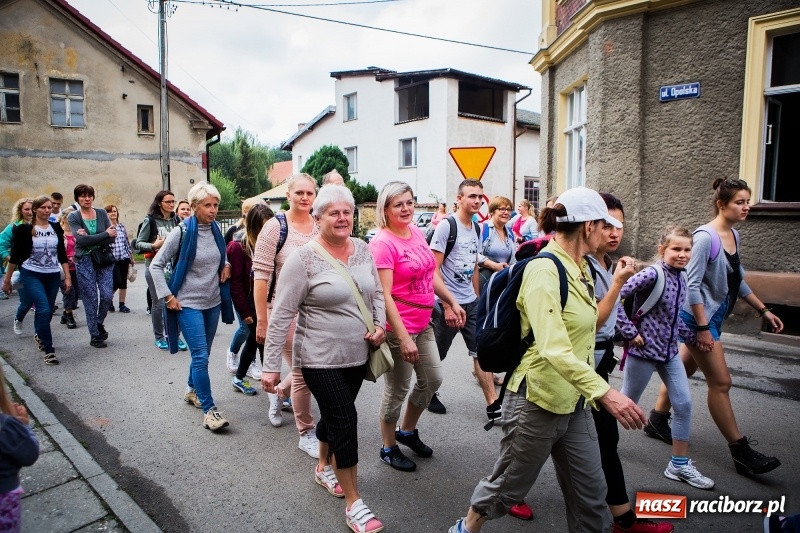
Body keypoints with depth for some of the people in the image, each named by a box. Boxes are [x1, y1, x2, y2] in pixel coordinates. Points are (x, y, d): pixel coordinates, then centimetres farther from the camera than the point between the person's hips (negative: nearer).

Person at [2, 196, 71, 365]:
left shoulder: (56, 228, 4)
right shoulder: (24, 229, -6)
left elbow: (62, 254, 6)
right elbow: (15, 256, -2)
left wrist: (67, 277, 2)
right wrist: (7, 279, 1)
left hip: (53, 276, 4)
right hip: (31, 275, -4)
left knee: (48, 311, 12)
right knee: (44, 310, -16)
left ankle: (39, 335, 43)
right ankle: (49, 351, -9)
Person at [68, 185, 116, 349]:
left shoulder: (102, 213, 6)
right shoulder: (73, 217, 0)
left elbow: (112, 237, -5)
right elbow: (81, 240, -14)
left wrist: (90, 239, -16)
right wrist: (106, 234, -12)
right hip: (84, 261, -2)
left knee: (107, 295, -6)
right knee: (91, 299, 2)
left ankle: (99, 323, 24)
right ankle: (94, 336, 15)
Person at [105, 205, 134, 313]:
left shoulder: (121, 226, 11)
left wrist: (131, 256, 17)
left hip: (124, 258, 5)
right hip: (112, 259, -5)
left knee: (123, 282, 7)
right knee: (117, 281, -8)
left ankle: (122, 304, 17)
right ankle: (109, 300, 18)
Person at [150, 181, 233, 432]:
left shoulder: (216, 229, 3)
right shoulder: (182, 232, -12)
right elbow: (156, 265, -8)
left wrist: (226, 265, 2)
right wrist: (168, 296, -12)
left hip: (213, 302, 6)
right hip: (188, 304, -6)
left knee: (202, 353, 17)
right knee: (200, 356, -9)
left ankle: (192, 390, 39)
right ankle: (209, 410, -3)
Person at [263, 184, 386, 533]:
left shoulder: (363, 249, 2)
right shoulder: (304, 258, -16)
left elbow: (376, 292, 13)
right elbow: (282, 313, -15)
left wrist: (380, 325, -4)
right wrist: (270, 366, -15)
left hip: (357, 354, 6)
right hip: (320, 358, -6)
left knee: (334, 414, 22)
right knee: (344, 421, -4)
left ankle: (323, 467, 48)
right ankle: (354, 504, 12)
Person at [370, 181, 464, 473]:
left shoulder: (417, 232, 4)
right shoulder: (383, 243, -19)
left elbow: (431, 273, 16)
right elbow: (385, 295, -23)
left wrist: (452, 301, 16)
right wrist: (404, 338, -26)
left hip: (423, 323, 8)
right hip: (398, 327, -8)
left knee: (432, 379, 19)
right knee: (398, 390, 6)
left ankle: (407, 431, 41)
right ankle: (388, 448, 29)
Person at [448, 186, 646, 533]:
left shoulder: (580, 269, 7)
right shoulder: (544, 270, -23)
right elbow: (553, 349, -35)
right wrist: (605, 392, -41)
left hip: (574, 403, 8)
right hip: (537, 401, -8)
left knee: (590, 491, 15)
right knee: (508, 485, 13)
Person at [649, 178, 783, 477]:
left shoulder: (733, 236, 7)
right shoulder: (706, 237, -19)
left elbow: (738, 281, 17)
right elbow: (693, 285, -21)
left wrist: (763, 311, 16)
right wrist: (703, 328, -21)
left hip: (714, 316, 9)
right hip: (698, 317, -8)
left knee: (683, 371, 17)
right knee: (720, 382, -2)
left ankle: (657, 420, 33)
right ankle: (740, 452, 9)